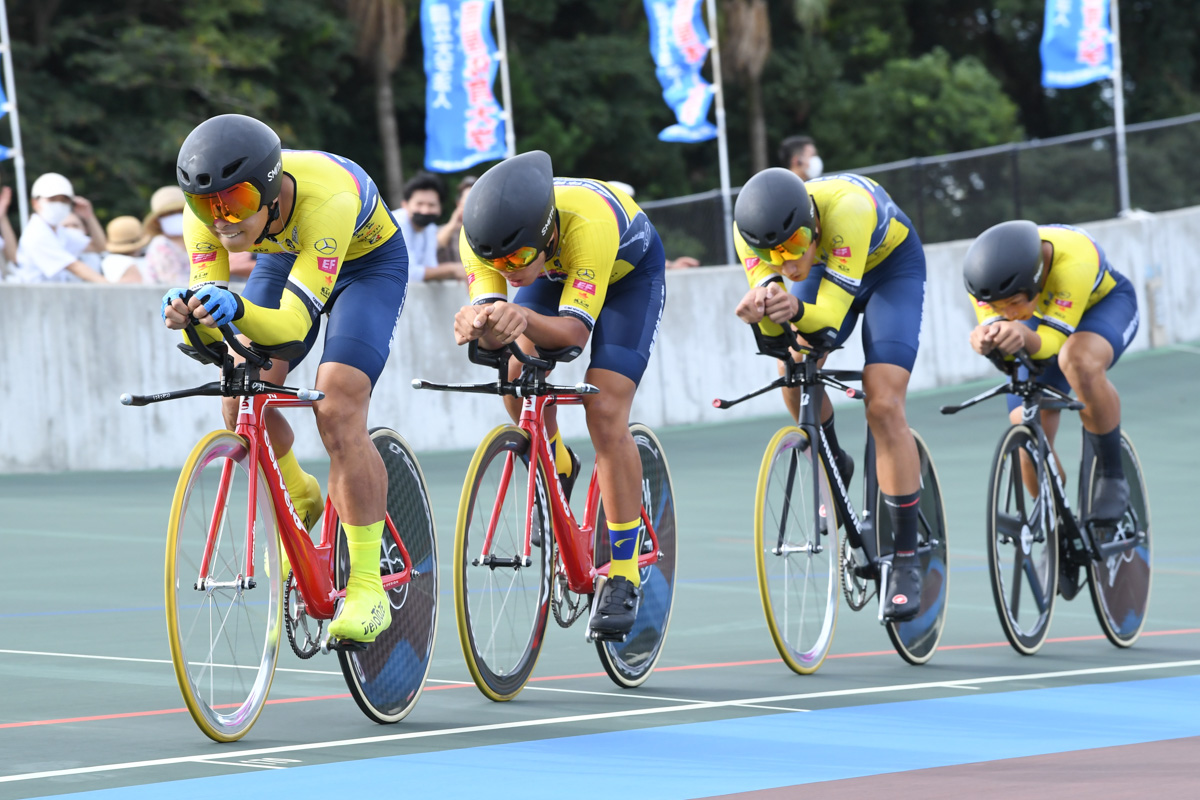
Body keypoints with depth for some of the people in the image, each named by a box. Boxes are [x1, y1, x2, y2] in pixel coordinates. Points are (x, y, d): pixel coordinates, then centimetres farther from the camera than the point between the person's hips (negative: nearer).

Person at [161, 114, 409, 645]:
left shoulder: (326, 197, -43)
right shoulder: (207, 209, -28)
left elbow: (293, 324, -46)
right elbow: (212, 329, -25)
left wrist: (237, 310, -66)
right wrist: (190, 317, -49)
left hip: (366, 262, -5)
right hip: (283, 260, 5)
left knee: (337, 412, -22)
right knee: (241, 402, -10)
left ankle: (368, 589, -16)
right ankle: (298, 501, 23)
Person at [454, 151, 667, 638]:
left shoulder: (588, 223, -45)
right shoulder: (481, 235, -32)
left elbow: (575, 329, -45)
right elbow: (495, 323, -37)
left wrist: (524, 319, -66)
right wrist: (479, 326, -61)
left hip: (628, 273, -4)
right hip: (556, 270, 4)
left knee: (605, 413, -18)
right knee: (517, 378, -18)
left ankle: (623, 578, -12)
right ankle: (558, 470, 15)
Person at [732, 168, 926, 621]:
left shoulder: (847, 209, -43)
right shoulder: (751, 231, -30)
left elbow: (831, 315, -41)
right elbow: (773, 332, -29)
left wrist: (796, 310, -62)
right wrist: (765, 303, -52)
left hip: (890, 265, -5)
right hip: (825, 264, 5)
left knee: (883, 406, -17)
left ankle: (906, 558, -10)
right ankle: (834, 468, 15)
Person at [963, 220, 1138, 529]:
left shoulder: (1074, 259, -42)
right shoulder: (988, 273, -30)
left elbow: (1053, 340, -40)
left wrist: (1024, 336, -62)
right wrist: (984, 339, -51)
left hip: (1104, 303, -4)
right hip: (1041, 315, 4)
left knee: (1079, 360, -39)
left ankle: (1112, 477, -21)